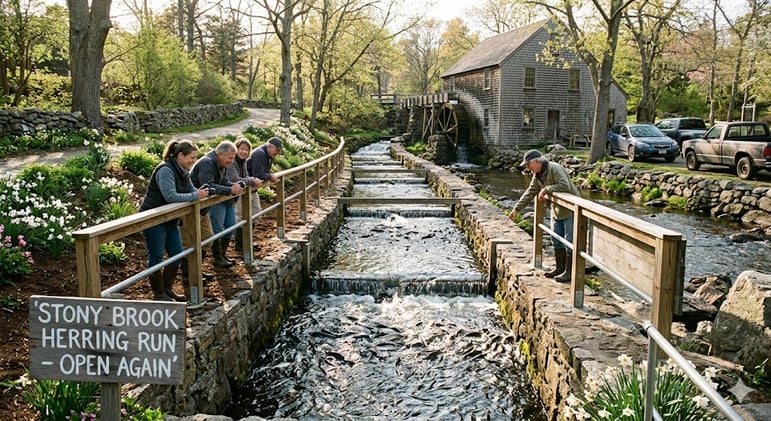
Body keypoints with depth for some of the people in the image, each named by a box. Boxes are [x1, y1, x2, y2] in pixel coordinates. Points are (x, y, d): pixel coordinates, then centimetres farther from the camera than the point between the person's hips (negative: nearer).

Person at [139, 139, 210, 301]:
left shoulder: (183, 171, 6)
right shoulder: (165, 170, -23)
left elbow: (191, 190, 8)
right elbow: (170, 196, -32)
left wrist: (202, 193, -13)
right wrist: (195, 196, -29)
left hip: (170, 219, 9)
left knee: (177, 254, 10)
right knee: (156, 256, 1)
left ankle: (167, 289, 23)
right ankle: (158, 293, 11)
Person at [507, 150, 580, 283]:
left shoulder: (555, 169, -22)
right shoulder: (537, 175, 6)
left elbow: (565, 186, -34)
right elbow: (530, 193, 11)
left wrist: (546, 189, -25)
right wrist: (516, 209, 6)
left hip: (570, 209, -9)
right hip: (557, 210, 9)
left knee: (569, 241, -6)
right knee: (557, 240, 14)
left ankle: (569, 272, -1)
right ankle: (560, 268, 25)